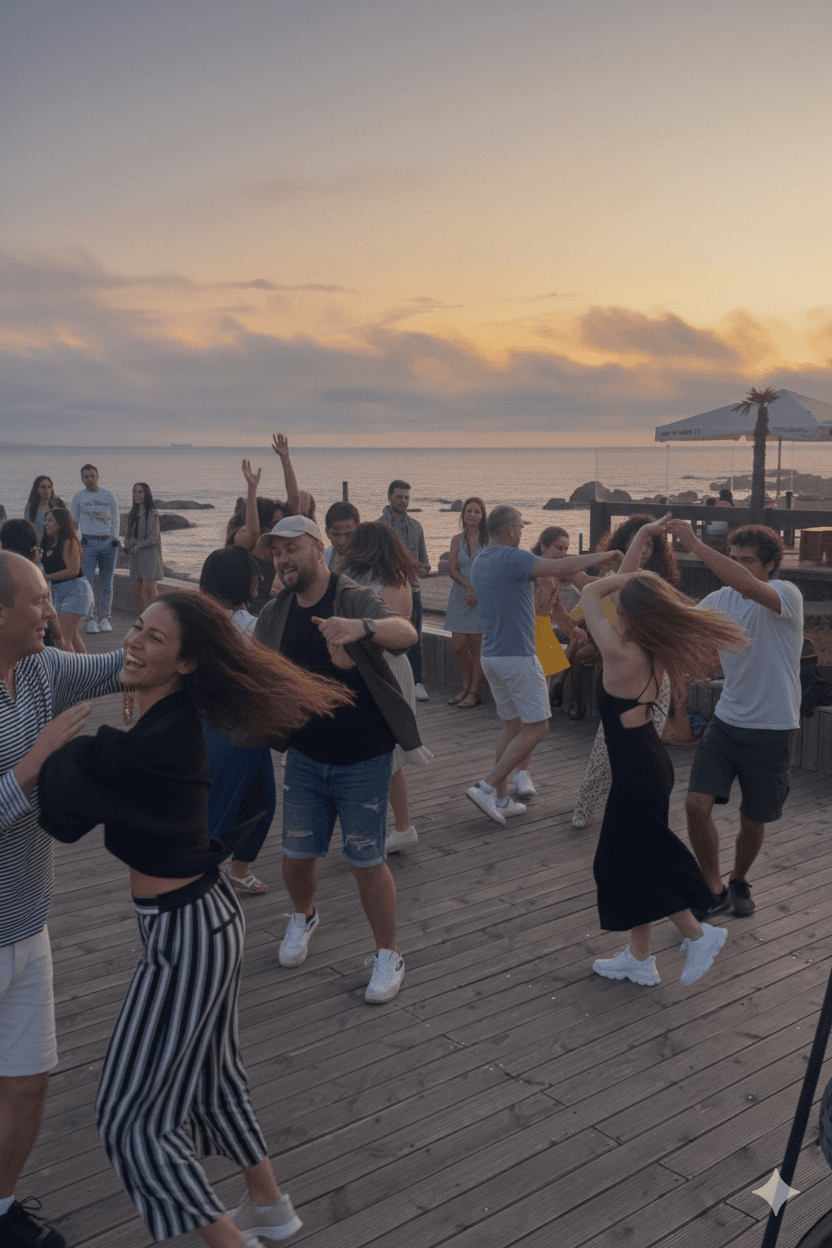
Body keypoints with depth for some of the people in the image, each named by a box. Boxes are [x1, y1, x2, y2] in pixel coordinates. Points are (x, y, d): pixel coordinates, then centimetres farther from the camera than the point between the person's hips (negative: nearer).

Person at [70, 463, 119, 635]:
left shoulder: (108, 496, 9)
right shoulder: (78, 497, 7)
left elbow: (115, 520, 12)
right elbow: (74, 523, 13)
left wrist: (115, 540, 3)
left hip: (108, 543, 1)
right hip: (88, 542, -1)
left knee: (106, 585, 4)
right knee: (87, 583, -8)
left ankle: (104, 618, 13)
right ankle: (91, 619, -3)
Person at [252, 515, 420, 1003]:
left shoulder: (356, 600, -15)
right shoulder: (274, 615, 2)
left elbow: (407, 634, -34)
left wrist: (361, 628, -55)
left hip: (364, 761, -4)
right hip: (305, 757, 4)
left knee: (367, 861, 2)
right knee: (298, 855, 12)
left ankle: (389, 955, 22)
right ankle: (304, 917, 45)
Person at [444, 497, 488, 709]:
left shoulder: (489, 539, -3)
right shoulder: (457, 539, 9)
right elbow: (452, 570, 2)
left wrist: (477, 591, -15)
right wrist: (470, 586, -13)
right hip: (460, 596, 4)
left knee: (477, 647, -4)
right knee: (458, 646, 3)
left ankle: (474, 693, 6)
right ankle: (466, 687, 21)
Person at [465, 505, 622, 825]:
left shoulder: (479, 561, 12)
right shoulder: (513, 559, -16)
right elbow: (561, 567, -28)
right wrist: (601, 557, -14)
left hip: (490, 655, 9)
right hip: (517, 656, -9)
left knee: (512, 726, 15)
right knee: (536, 727, -1)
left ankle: (501, 799, 15)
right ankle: (487, 786, -8)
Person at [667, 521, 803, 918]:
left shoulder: (787, 595, -15)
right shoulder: (721, 599, 4)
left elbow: (748, 586, -36)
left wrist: (694, 544, -36)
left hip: (773, 729, -4)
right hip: (726, 722, 4)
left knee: (753, 821, 9)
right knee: (697, 804, -10)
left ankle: (738, 881, 39)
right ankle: (715, 891, 10)